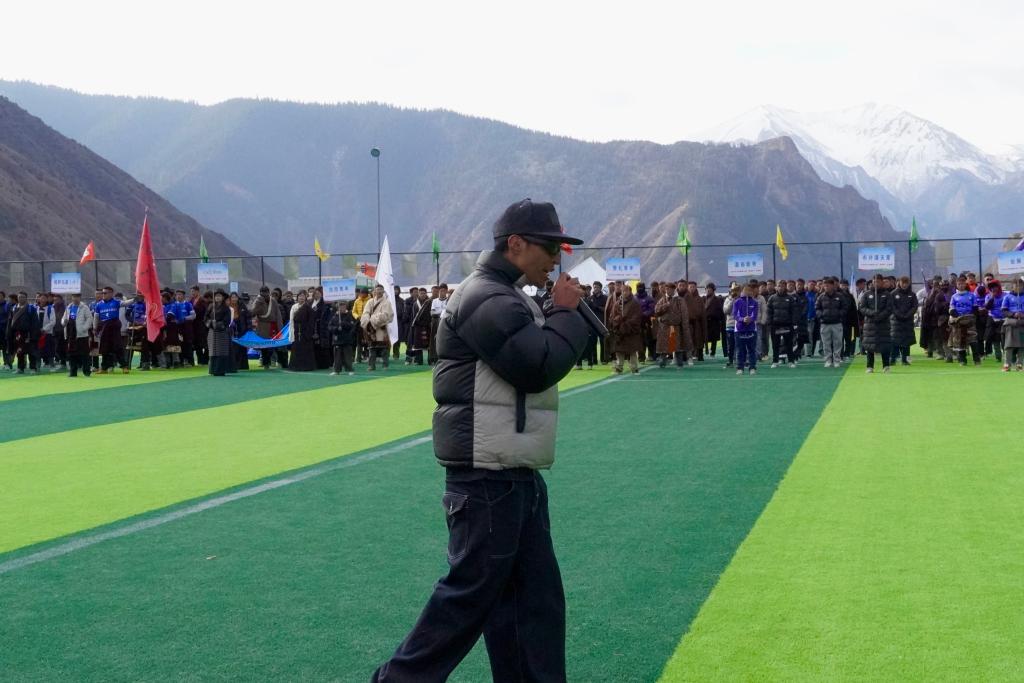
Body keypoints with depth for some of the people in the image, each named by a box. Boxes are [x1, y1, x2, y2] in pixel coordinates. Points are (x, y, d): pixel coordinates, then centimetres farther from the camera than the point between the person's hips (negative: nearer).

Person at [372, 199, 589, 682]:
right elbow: (538, 367, -22)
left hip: (514, 475, 11)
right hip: (488, 477, -11)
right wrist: (566, 313, -12)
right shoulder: (486, 298, -16)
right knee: (469, 592, -3)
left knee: (535, 596, 12)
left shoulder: (506, 297, 18)